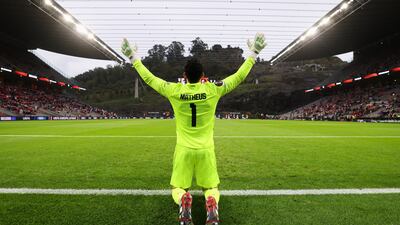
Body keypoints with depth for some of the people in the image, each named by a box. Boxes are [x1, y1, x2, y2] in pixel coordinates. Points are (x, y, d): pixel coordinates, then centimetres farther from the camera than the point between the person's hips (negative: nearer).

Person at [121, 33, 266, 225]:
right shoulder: (213, 90, -9)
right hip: (206, 150, 0)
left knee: (178, 188, 16)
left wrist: (134, 58, 18)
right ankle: (212, 204, -18)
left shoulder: (175, 91, -8)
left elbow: (149, 78, 5)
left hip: (183, 149, 0)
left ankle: (183, 201, -19)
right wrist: (253, 53, 12)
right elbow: (239, 77, 1)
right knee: (211, 188, 17)